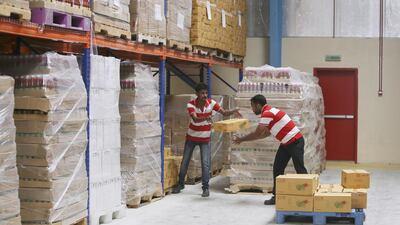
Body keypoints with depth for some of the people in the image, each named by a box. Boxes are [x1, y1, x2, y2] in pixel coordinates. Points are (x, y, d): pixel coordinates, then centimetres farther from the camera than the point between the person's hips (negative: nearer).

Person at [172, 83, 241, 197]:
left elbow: (224, 113, -15)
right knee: (185, 162, 10)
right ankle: (180, 184, 29)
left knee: (205, 163, -10)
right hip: (191, 137, 0)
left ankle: (205, 187, 0)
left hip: (205, 139, 0)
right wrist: (206, 118, -55)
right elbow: (195, 119, -36)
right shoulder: (191, 104, -20)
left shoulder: (211, 103, -14)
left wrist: (233, 111, -36)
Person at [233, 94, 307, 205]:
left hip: (295, 142, -10)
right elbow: (266, 133, 16)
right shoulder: (269, 112, 11)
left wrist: (241, 139, -9)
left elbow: (257, 134, -20)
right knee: (277, 169, 8)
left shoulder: (268, 113, -20)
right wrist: (243, 138, 16)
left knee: (300, 169, -5)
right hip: (286, 144, 10)